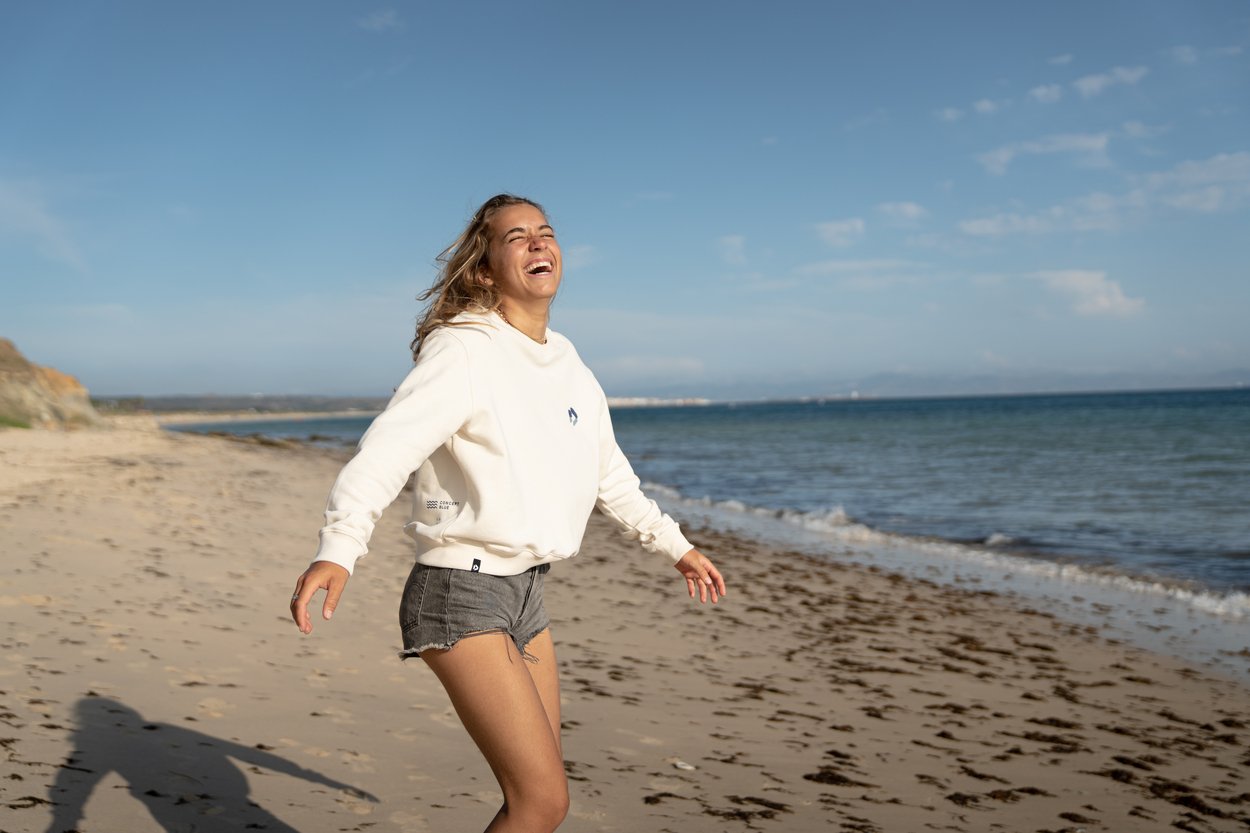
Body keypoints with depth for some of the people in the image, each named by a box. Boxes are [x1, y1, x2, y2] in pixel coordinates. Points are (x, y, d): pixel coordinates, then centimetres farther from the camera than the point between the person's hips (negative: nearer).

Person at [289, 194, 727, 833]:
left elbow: (609, 473, 25)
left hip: (527, 593, 8)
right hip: (460, 592, -8)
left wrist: (674, 545, 32)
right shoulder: (462, 350, -13)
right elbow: (386, 449, -26)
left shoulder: (567, 362, 12)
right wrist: (338, 548, -42)